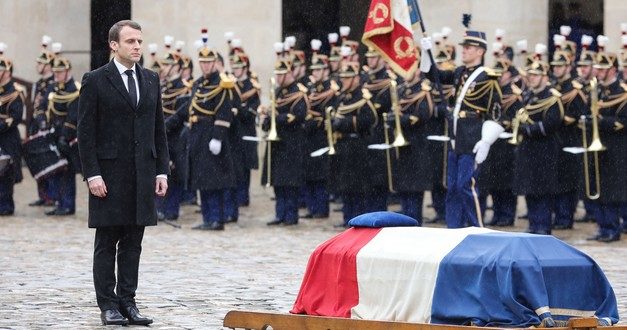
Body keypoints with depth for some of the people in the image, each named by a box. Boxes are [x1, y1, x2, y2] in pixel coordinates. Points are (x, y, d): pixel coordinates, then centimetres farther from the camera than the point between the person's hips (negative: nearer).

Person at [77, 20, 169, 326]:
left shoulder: (151, 80, 12)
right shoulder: (95, 81, -4)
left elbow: (159, 129, 14)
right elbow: (85, 131, -6)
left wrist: (162, 170, 7)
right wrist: (92, 174, -13)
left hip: (143, 173, 5)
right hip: (109, 174, -5)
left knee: (133, 243, 6)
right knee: (107, 243, 2)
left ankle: (127, 301, 10)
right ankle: (108, 305, 5)